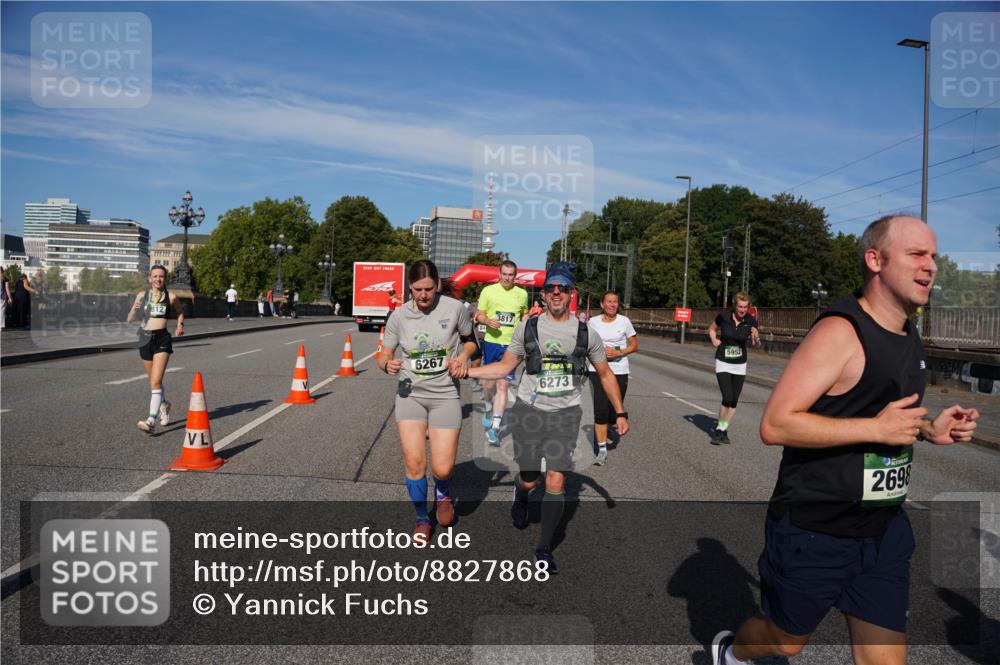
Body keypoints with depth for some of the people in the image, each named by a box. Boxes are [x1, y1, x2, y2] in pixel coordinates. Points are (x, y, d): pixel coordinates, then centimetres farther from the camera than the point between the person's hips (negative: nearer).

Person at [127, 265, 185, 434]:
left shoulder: (171, 297, 1)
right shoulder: (142, 295, 7)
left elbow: (180, 312, 20)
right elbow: (130, 319, 8)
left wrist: (180, 325, 1)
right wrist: (135, 310, -12)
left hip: (162, 339, -4)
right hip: (145, 339, 4)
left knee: (155, 382, -15)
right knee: (154, 381, 18)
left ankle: (151, 421, -21)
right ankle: (164, 405, 45)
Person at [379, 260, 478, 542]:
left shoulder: (454, 308, -6)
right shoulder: (399, 316, -2)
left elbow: (470, 340, 11)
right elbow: (384, 355, 6)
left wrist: (463, 355, -11)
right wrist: (388, 365, -17)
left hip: (445, 394, -1)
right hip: (410, 394, 1)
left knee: (442, 469, -7)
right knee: (414, 464, -7)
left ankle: (443, 494, 32)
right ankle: (422, 519, 20)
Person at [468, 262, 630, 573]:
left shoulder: (586, 333, 1)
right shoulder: (527, 327, 0)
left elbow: (605, 374, 11)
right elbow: (505, 366, 7)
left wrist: (620, 413, 10)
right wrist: (465, 371, -3)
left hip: (565, 414, 0)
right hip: (529, 410, 0)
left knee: (556, 483, -7)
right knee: (529, 480, 6)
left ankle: (544, 548, 11)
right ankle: (520, 496, 45)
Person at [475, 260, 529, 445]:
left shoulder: (522, 294, 5)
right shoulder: (488, 291, 1)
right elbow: (479, 315, 5)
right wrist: (488, 321, -17)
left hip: (511, 345, 0)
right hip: (491, 342, 0)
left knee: (503, 385, -3)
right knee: (489, 382, 8)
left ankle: (495, 427, 0)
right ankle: (488, 409, 40)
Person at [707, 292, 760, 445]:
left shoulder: (751, 321, -9)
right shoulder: (724, 316, -11)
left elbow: (757, 344, -11)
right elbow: (712, 329, 9)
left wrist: (756, 338, -33)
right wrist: (714, 340, -9)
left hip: (740, 365, 2)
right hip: (723, 363, -2)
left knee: (734, 401, 6)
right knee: (727, 398, -14)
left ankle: (723, 430, 22)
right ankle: (719, 429, 5)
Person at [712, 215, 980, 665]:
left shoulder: (908, 335, 8)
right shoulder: (840, 331, -20)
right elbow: (775, 425, -25)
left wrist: (928, 429, 4)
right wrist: (876, 428, -26)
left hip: (885, 531, 7)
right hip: (813, 531, -7)